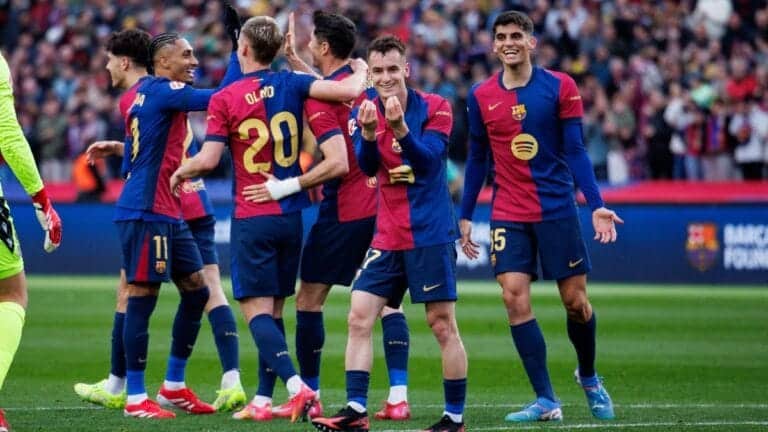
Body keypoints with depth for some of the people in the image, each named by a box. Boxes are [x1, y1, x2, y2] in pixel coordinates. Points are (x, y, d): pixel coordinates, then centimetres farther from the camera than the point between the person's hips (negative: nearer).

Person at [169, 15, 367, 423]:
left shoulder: (224, 99, -8)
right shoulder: (292, 85, 0)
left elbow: (208, 160, -12)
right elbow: (349, 90, -12)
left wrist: (181, 171, 9)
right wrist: (361, 70, 11)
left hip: (252, 217, -4)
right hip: (290, 216, 4)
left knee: (257, 310, -5)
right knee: (273, 310, 12)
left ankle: (297, 386, -25)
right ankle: (262, 400, 13)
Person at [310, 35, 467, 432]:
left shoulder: (434, 108, -6)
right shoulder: (367, 113, 5)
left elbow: (429, 160, -18)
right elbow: (366, 167, -9)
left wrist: (400, 128, -35)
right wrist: (368, 133, -29)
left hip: (430, 235, -4)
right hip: (387, 237, 5)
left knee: (443, 325, -3)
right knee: (359, 318, -4)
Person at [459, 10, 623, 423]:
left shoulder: (560, 87, -4)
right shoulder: (480, 96, 3)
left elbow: (575, 152, -3)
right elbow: (477, 158, 11)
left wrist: (596, 205, -12)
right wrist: (465, 215, 10)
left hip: (557, 210, -2)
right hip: (508, 215, 2)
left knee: (575, 300, 2)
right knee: (514, 297, -11)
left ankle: (589, 377, 31)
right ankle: (546, 401, -7)